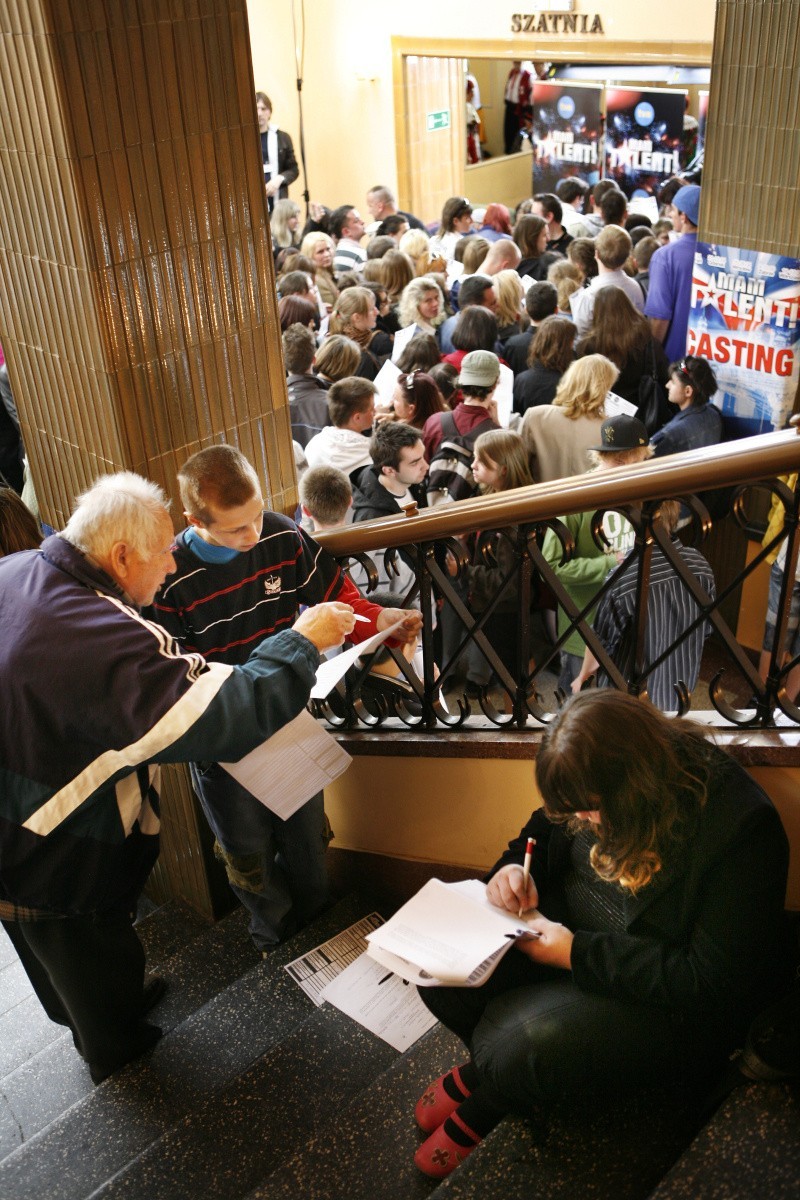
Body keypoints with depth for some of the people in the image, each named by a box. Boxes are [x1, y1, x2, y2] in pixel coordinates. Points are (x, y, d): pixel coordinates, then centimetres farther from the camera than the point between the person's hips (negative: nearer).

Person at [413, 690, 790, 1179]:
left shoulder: (739, 828, -28)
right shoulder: (601, 782, -9)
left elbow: (713, 985, -25)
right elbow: (545, 829, 13)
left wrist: (579, 954, -26)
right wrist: (515, 867, -10)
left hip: (671, 1006, -6)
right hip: (570, 929, 7)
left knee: (524, 1045, -30)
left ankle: (480, 1109, 9)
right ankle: (495, 1069, 16)